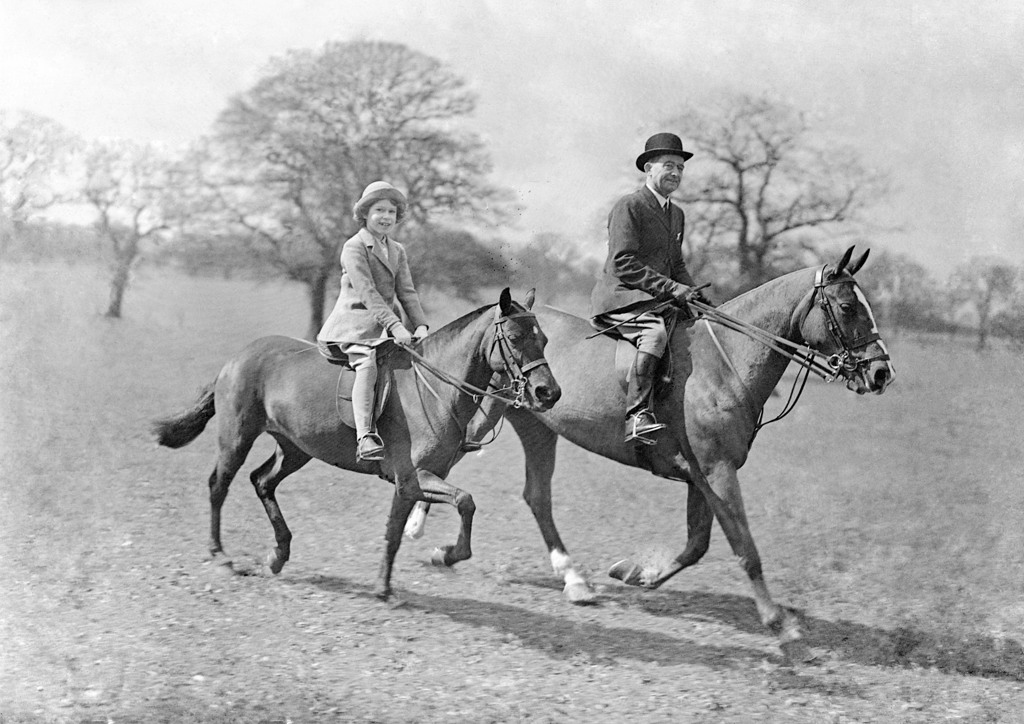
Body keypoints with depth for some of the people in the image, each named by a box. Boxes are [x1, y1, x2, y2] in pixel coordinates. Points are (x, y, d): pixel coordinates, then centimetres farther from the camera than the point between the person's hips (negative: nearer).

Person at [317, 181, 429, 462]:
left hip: (387, 324, 8)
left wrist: (420, 324, -6)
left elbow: (406, 292, 11)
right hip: (356, 323, -8)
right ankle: (365, 437, -41)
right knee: (367, 365, -31)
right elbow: (367, 292, -16)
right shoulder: (354, 247, -6)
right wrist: (394, 325, -25)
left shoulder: (397, 251, 18)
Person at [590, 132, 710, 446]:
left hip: (658, 300, 9)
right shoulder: (628, 206, -7)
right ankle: (637, 416, -40)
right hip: (621, 298, -9)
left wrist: (692, 292, 6)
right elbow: (624, 264, -17)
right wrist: (671, 288, -21)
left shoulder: (676, 213, 20)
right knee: (655, 332, -35)